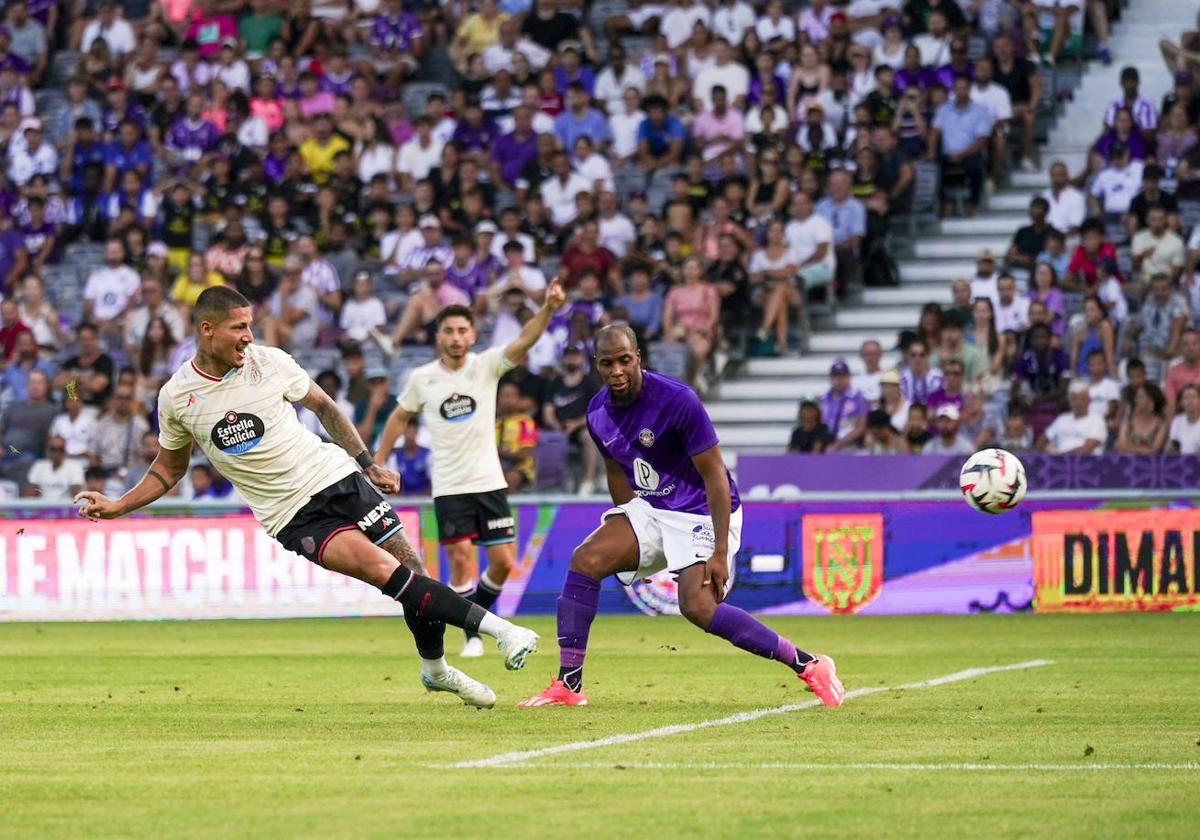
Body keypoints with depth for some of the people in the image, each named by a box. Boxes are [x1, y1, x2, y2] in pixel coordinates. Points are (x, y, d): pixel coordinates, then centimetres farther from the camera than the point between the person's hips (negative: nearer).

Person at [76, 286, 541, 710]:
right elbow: (170, 467, 13)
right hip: (293, 515, -3)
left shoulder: (270, 362, -4)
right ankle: (496, 627, -21)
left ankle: (435, 669, 24)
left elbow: (323, 407, 12)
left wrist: (369, 466, 11)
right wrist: (117, 507, 4)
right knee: (383, 569, -22)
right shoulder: (176, 397, -5)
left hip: (337, 476, 3)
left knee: (410, 567, -2)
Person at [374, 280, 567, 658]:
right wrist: (377, 463, 15)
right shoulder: (422, 378, 1)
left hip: (489, 482, 1)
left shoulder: (486, 365, -2)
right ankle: (472, 634, 3)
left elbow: (524, 340, -18)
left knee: (503, 561, -1)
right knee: (460, 559, -10)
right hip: (449, 487, -1)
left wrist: (548, 308, -36)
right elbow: (400, 417, 17)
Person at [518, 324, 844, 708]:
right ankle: (567, 686, -9)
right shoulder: (597, 413, 0)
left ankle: (809, 665, -15)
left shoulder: (678, 401, -22)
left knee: (698, 606, -24)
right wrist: (633, 544, 19)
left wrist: (720, 552, -23)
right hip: (650, 509, 7)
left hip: (703, 513, -7)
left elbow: (715, 477, -19)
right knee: (585, 560, -12)